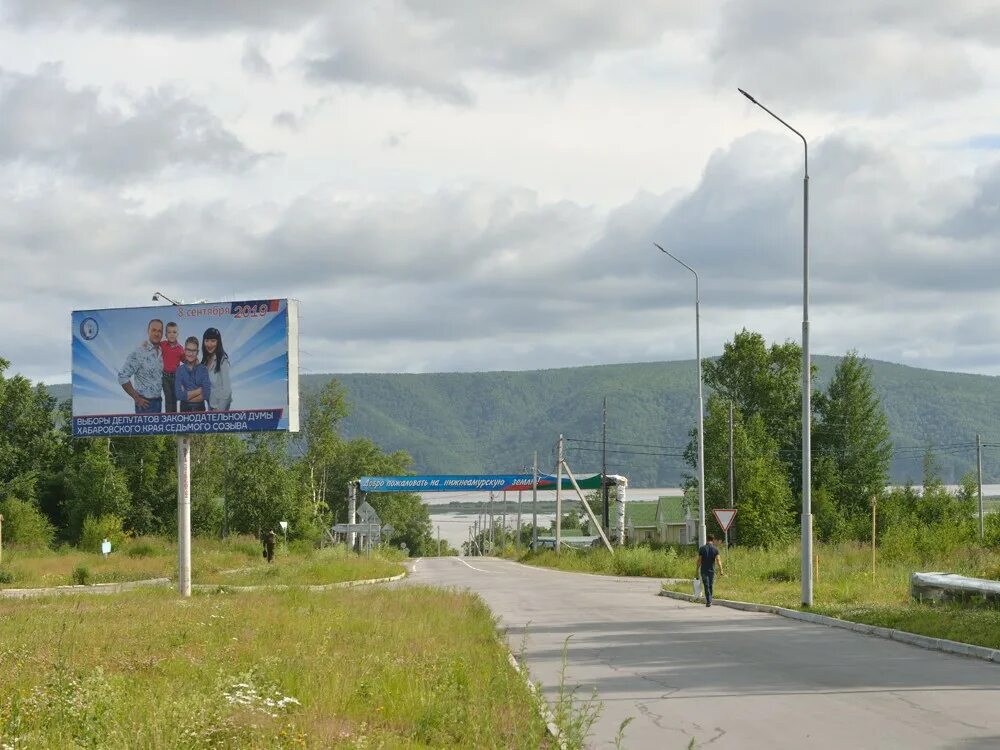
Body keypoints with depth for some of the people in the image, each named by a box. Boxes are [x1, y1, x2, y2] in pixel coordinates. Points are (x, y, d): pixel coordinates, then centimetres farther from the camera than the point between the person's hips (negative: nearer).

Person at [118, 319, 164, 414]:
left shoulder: (160, 352, 8)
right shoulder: (138, 353, -13)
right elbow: (123, 377, -17)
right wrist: (137, 398, -13)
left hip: (158, 401, 7)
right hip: (146, 402, -7)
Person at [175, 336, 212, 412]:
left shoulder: (203, 369, -1)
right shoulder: (180, 370, 0)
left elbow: (206, 395, -10)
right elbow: (179, 395, -10)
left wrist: (187, 394, -9)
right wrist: (199, 391, -10)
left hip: (200, 409, 0)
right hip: (185, 409, 0)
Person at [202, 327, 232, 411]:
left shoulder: (222, 360, -14)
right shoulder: (205, 360, 7)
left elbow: (226, 386, -16)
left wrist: (220, 408, -16)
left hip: (221, 402, -7)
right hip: (211, 402, 7)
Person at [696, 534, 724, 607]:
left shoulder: (702, 548, -4)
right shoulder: (715, 549, -4)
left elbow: (699, 560, -4)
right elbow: (718, 560, -11)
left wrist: (697, 570, 4)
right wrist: (720, 570, -13)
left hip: (704, 570, -1)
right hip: (712, 570, 1)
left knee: (706, 586, -2)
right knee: (710, 586, 16)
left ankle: (709, 601, -11)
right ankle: (709, 601, 24)